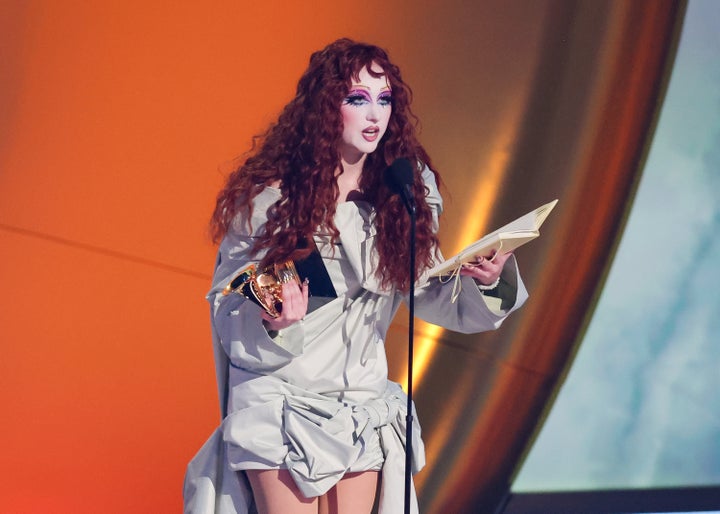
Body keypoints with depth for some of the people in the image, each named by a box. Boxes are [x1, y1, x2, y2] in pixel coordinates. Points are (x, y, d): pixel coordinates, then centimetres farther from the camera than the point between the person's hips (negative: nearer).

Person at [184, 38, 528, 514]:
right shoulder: (268, 197, -10)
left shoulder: (407, 192, 1)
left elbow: (431, 293, 3)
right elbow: (228, 304, -6)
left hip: (361, 412, 4)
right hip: (280, 400, -3)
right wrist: (270, 324, -26)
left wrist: (488, 282, -16)